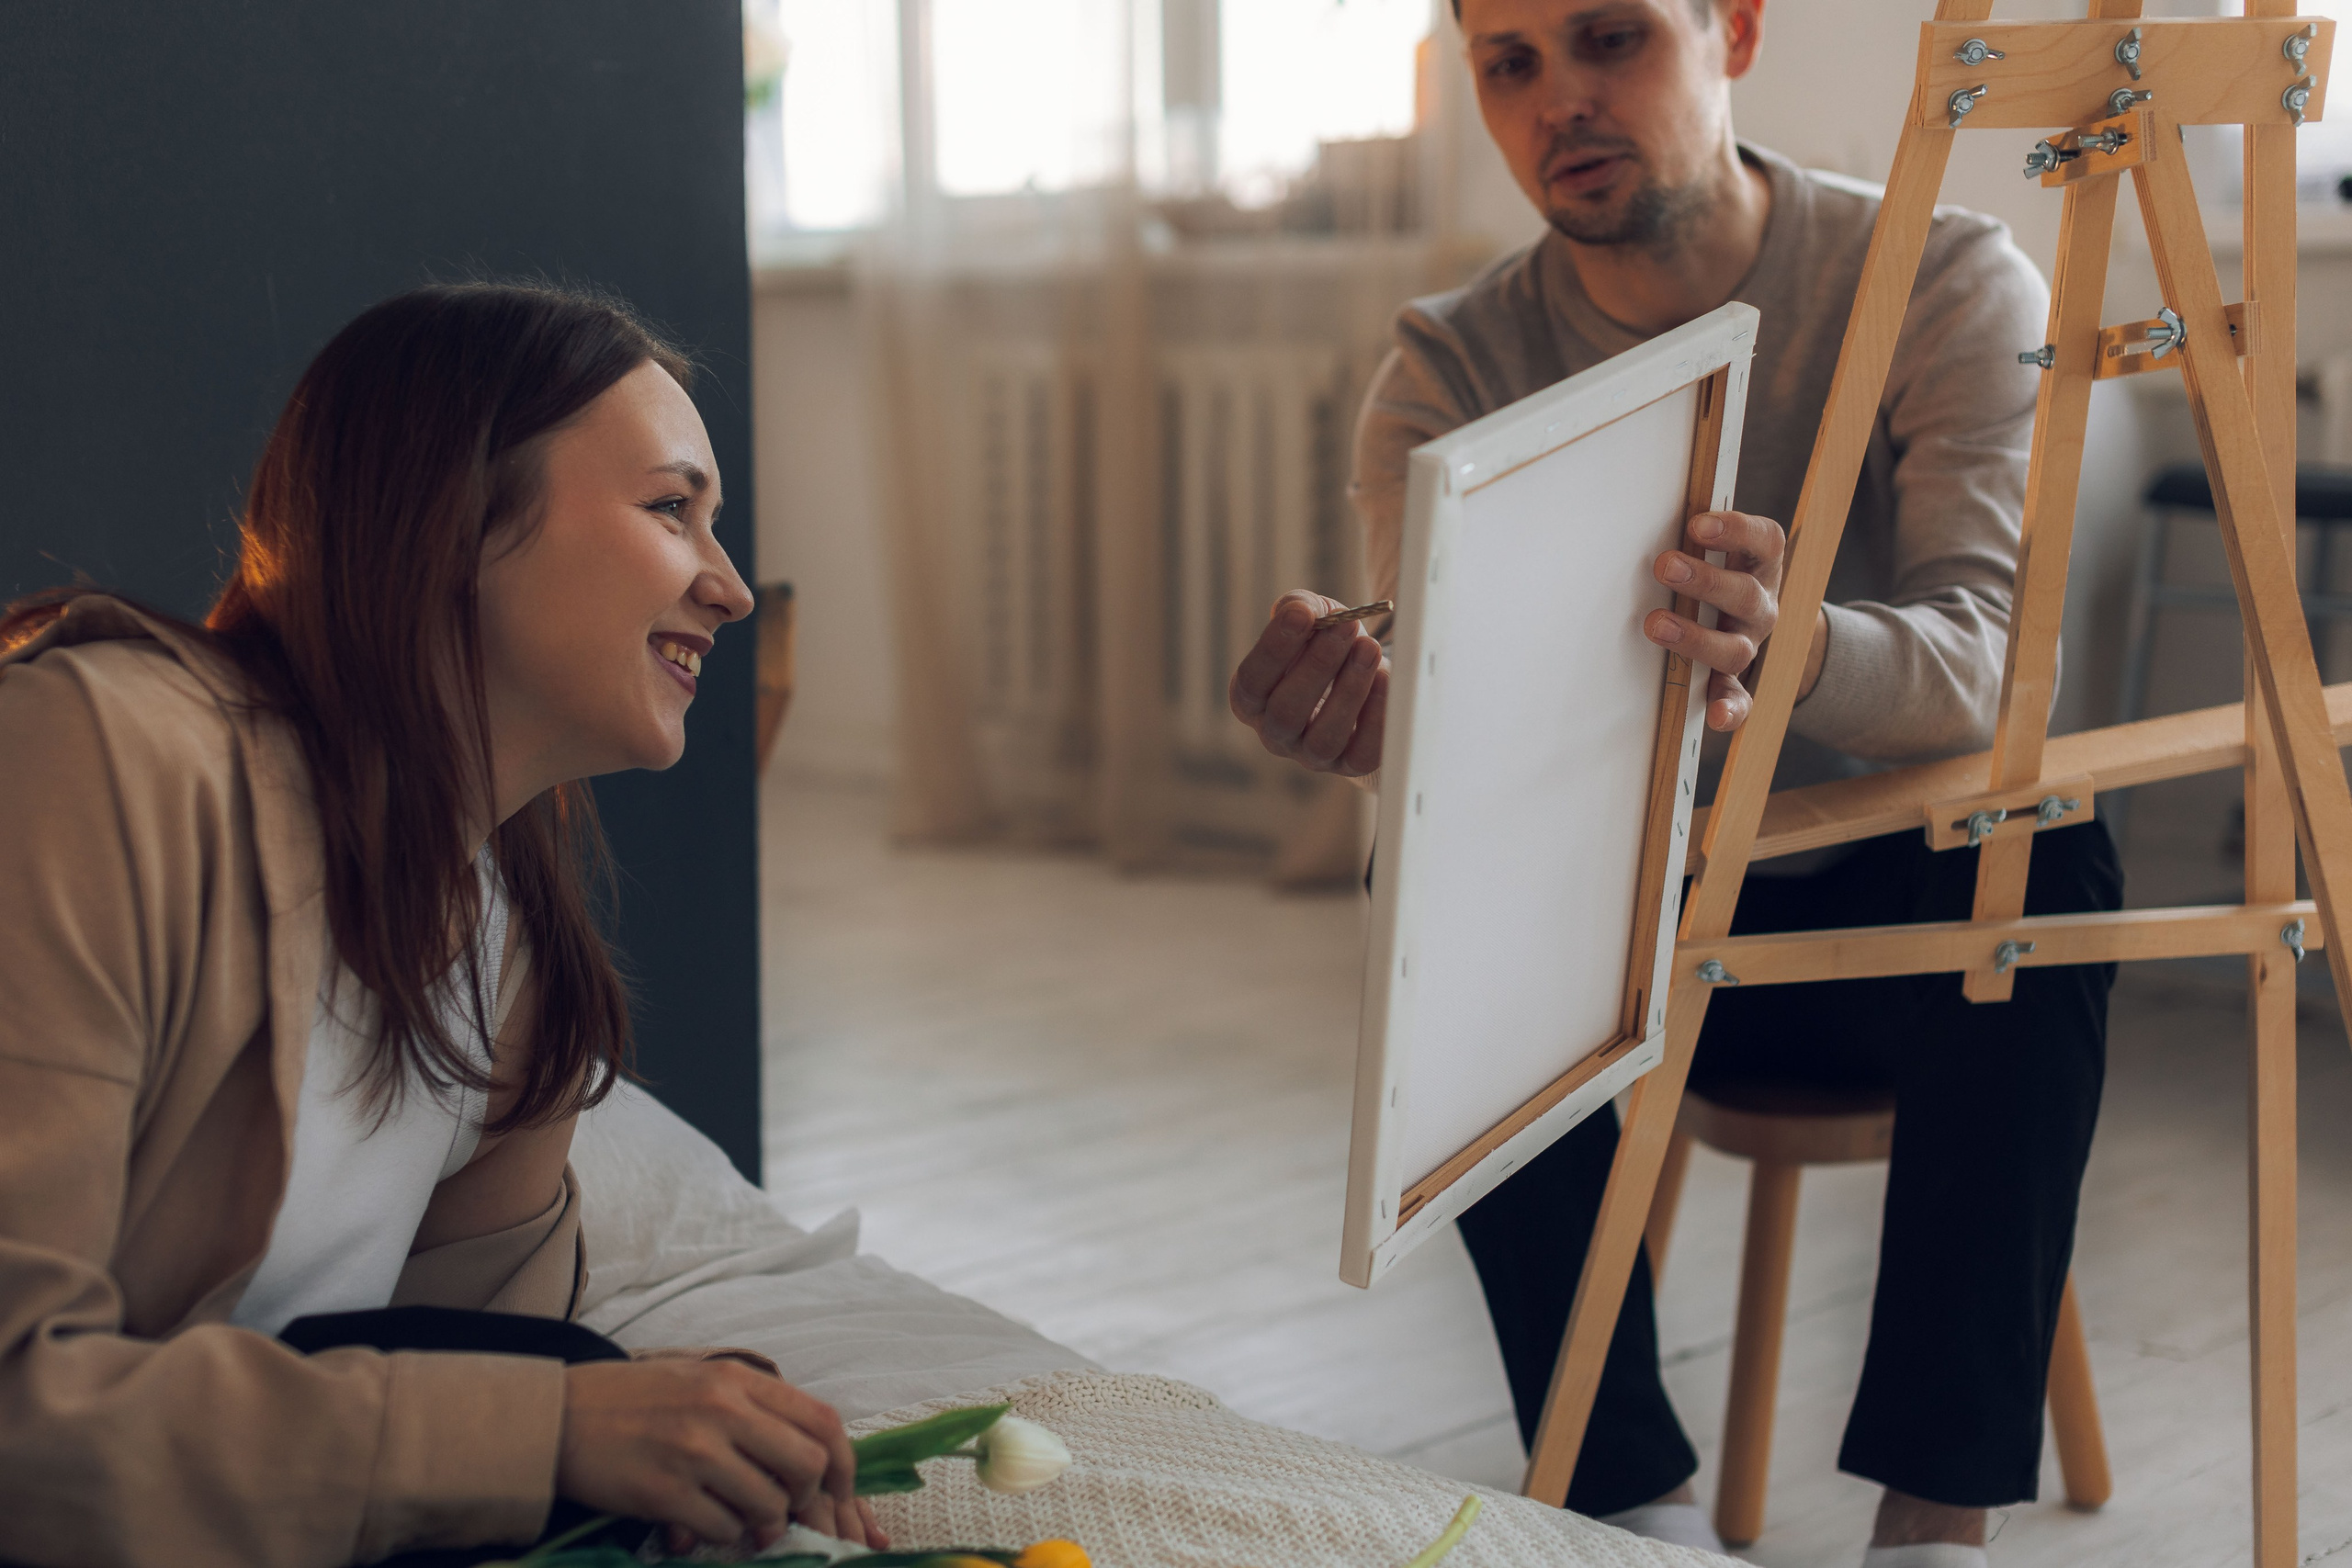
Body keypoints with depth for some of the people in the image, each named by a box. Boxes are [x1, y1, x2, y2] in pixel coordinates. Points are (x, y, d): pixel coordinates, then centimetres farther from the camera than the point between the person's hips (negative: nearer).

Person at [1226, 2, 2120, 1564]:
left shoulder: (1952, 286, -14)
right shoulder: (1451, 368, -8)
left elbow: (1985, 662, -29)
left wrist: (1789, 646, -52)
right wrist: (1363, 713, -48)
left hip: (1905, 915, -1)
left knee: (2042, 854, -33)